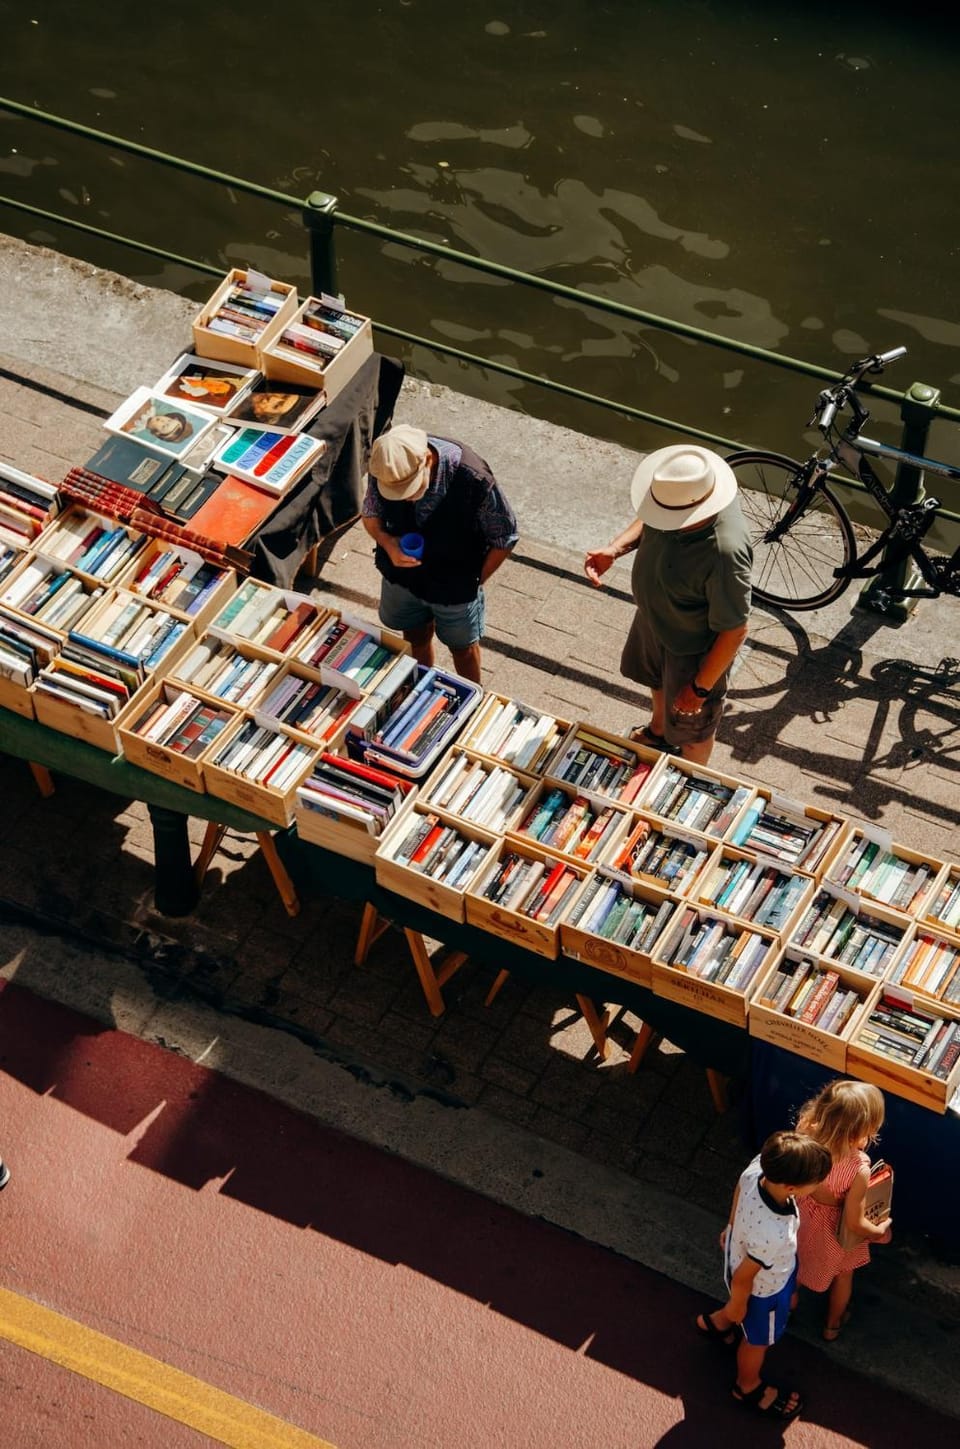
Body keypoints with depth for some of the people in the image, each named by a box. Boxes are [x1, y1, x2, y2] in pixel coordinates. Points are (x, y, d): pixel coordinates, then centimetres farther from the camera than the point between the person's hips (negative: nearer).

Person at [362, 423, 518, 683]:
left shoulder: (473, 479, -37)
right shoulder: (385, 468, -26)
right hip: (402, 576, 3)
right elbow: (370, 515, -5)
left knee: (463, 647, 23)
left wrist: (474, 581, -11)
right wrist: (388, 544, -25)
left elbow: (504, 539, -20)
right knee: (415, 639, 27)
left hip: (455, 587, -3)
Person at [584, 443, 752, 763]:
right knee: (657, 680, 37)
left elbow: (734, 632, -32)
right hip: (653, 618, 7)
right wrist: (614, 549, -17)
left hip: (693, 649, -7)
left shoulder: (724, 554, -46)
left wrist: (700, 688, -21)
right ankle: (658, 732, 70)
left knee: (691, 727, 23)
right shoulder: (678, 494, -25)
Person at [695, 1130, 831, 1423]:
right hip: (763, 1286, -6)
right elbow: (742, 1277, -29)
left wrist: (733, 1228, 15)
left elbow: (739, 1190, -7)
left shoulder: (757, 1169, -32)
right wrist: (737, 1306, -6)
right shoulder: (772, 1236, -48)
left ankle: (715, 1322, 64)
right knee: (759, 1338, 27)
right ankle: (748, 1387, 58)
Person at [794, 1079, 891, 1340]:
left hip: (802, 1213, 3)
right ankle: (833, 1323, 60)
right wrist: (880, 1231, -7)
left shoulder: (806, 1130, -33)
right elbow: (853, 1223, -27)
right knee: (843, 1274, 33)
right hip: (833, 1230, -3)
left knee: (796, 1261, 37)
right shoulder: (858, 1169, -43)